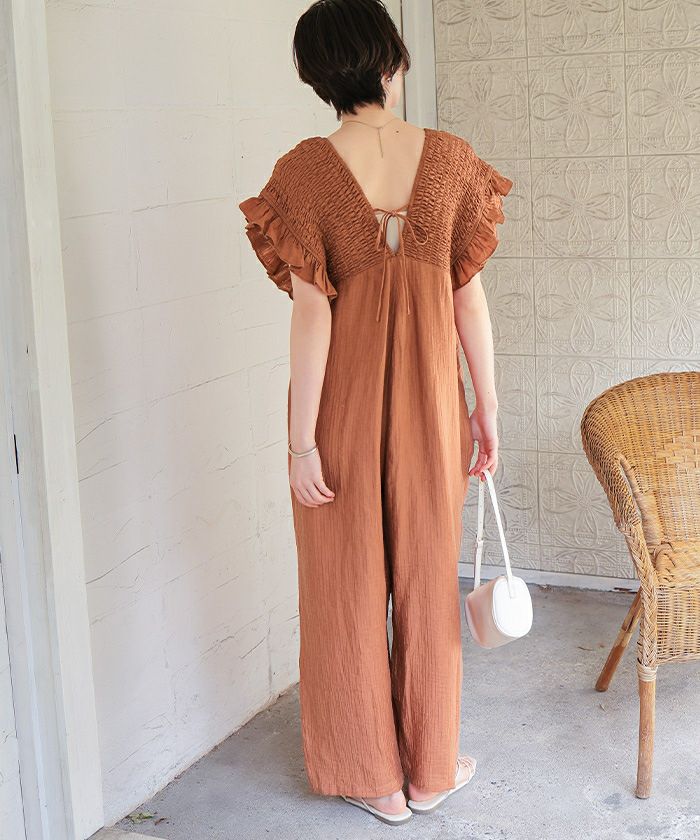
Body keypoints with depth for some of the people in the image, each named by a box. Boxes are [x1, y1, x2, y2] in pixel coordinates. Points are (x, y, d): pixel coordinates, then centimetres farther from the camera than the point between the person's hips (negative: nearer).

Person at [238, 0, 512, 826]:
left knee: (350, 585, 13)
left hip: (343, 398, -2)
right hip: (428, 392, 2)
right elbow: (470, 295, -3)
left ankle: (375, 777, 26)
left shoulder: (306, 171, -12)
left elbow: (311, 312, -14)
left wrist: (302, 439, -9)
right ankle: (432, 766, 31)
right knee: (427, 580, 16)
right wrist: (486, 407, 7)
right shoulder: (451, 158, -6)